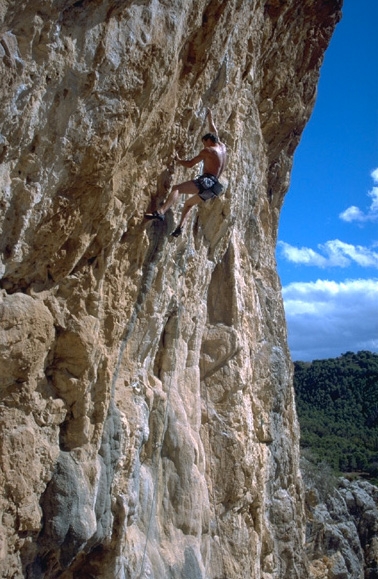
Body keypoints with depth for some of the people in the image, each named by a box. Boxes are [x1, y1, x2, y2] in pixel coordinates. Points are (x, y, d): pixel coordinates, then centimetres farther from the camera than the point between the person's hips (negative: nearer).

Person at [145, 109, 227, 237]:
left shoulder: (208, 151, -3)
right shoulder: (222, 146, 19)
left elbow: (190, 164, -4)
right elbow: (214, 131, 37)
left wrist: (178, 160, 13)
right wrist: (210, 118, 50)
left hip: (206, 182, -10)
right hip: (213, 185, 10)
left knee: (176, 188, -22)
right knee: (188, 203, 24)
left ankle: (161, 212, -43)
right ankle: (179, 227, 11)